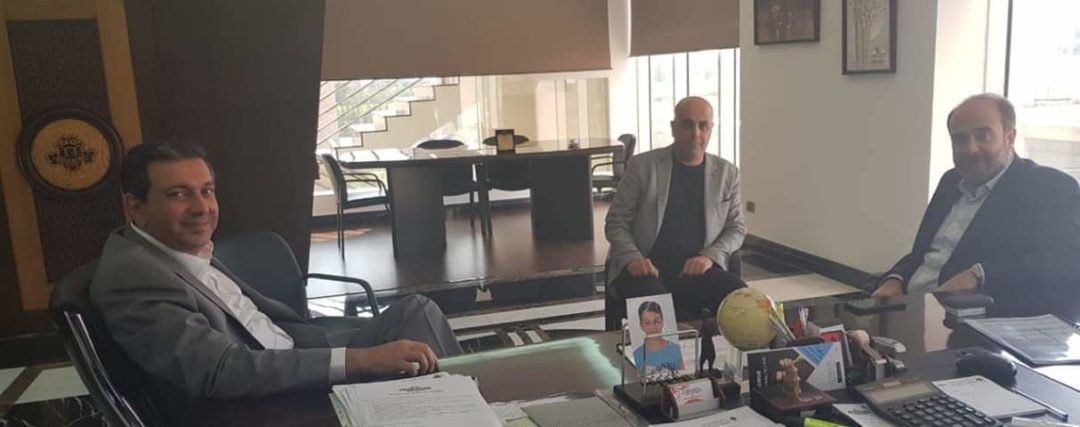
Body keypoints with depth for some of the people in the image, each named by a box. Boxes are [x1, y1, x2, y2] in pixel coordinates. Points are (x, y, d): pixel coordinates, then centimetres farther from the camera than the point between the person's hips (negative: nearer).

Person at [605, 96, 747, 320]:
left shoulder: (727, 173, 13)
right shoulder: (642, 166, 4)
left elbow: (736, 227, 15)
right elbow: (616, 222, 5)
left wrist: (710, 256, -5)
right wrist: (632, 258, -14)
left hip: (698, 269, 3)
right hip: (647, 268, -3)